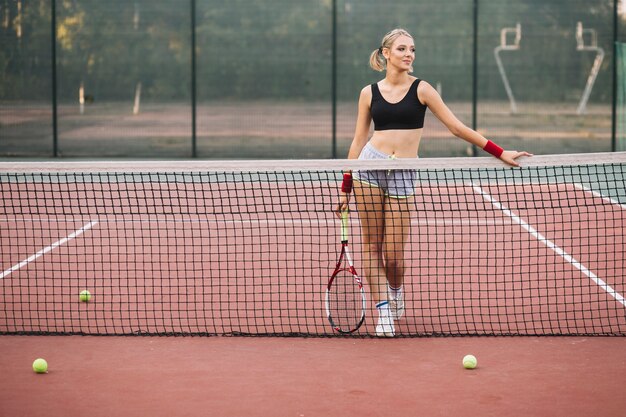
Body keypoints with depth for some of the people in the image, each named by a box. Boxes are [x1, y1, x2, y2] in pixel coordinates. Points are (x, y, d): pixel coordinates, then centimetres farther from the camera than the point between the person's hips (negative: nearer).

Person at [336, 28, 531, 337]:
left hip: (402, 175, -1)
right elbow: (358, 141, 11)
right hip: (369, 167, 1)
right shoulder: (369, 93, 7)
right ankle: (384, 312, 8)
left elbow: (457, 127, 2)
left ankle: (395, 291, 30)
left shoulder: (421, 89, 2)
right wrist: (345, 188, 9)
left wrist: (499, 152, -4)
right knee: (372, 244, -1)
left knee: (393, 253, -3)